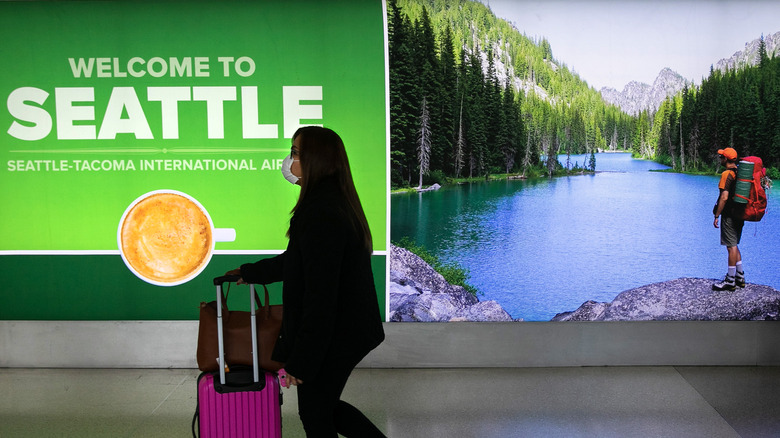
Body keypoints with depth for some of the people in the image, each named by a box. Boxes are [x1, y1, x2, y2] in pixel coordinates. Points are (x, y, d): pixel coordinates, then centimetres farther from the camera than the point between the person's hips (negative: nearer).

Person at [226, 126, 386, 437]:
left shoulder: (320, 215, -27)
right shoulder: (337, 203, 7)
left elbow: (319, 296, -27)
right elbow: (295, 259, 21)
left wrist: (301, 361, -21)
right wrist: (249, 273, 31)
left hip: (330, 339, -9)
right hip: (349, 330, 10)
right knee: (324, 405, 25)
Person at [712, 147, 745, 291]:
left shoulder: (727, 174, -16)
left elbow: (724, 197, -22)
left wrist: (716, 216, -16)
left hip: (729, 215, -9)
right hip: (739, 214, 9)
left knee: (731, 246, -5)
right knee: (734, 245, 19)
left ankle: (730, 281, 0)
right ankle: (740, 277, 24)